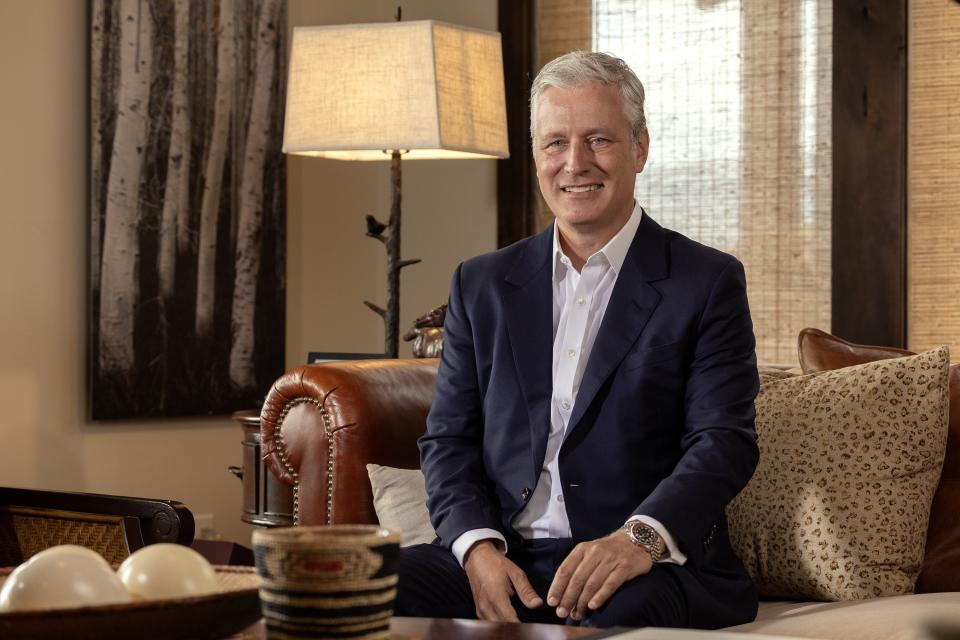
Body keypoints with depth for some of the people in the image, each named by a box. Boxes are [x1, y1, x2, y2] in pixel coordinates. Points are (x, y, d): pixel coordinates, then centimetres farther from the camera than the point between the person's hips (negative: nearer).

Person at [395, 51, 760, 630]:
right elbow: (449, 440, 12)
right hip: (502, 561, 4)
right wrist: (478, 548, -9)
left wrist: (641, 538, -25)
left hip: (650, 569, -3)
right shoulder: (483, 284, 16)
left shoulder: (709, 283, 4)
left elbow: (724, 443, -6)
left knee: (623, 611, -38)